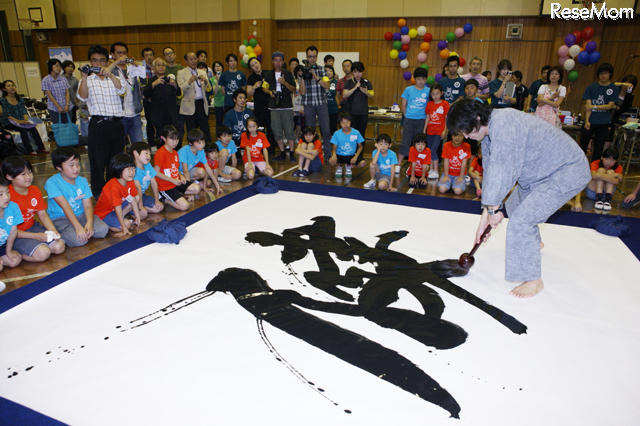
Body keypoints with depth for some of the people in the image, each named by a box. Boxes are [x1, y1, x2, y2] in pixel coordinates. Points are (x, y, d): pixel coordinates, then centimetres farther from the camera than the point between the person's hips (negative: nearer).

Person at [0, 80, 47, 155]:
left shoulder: (19, 98, 10)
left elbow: (24, 111, 7)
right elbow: (6, 115, -12)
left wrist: (26, 119, -13)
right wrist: (18, 121, -26)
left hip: (20, 121, 4)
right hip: (8, 123, -4)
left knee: (32, 127, -25)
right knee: (23, 129, -32)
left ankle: (41, 148, -26)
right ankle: (29, 150, -30)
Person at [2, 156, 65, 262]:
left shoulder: (35, 190, 2)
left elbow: (43, 214, 5)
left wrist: (53, 230, -14)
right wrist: (36, 236, -24)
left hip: (33, 227, 7)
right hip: (16, 234, -7)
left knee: (59, 246, -13)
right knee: (43, 253, -28)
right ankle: (15, 253, -1)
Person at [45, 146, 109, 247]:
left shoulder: (82, 181, 2)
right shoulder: (52, 183, -13)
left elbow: (88, 205, -5)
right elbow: (65, 207, -22)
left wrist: (89, 223, -25)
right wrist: (78, 227, -30)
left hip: (81, 215, 5)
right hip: (60, 219, -4)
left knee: (103, 230, -20)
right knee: (78, 240, -29)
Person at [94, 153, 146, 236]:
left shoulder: (130, 182, -8)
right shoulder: (114, 186, -32)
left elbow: (133, 200, 0)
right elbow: (118, 208, -32)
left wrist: (137, 216, -1)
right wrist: (124, 228, -31)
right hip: (104, 214, -8)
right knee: (127, 224, -28)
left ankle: (121, 216, -5)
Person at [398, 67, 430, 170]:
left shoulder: (428, 91, 2)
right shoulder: (408, 89, 1)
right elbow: (403, 105, 6)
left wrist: (426, 117, 2)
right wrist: (407, 116, 5)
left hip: (421, 121, 1)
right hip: (409, 120, -1)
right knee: (405, 142, -2)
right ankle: (398, 165, 6)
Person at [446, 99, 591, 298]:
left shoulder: (504, 125, -31)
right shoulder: (490, 129, 1)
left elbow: (502, 172, -31)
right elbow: (490, 172, 2)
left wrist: (493, 208, -19)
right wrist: (486, 214, 1)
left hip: (567, 173, -11)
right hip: (544, 169, 11)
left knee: (521, 220, -18)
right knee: (515, 205, 28)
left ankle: (533, 280, -2)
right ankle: (534, 242, 55)